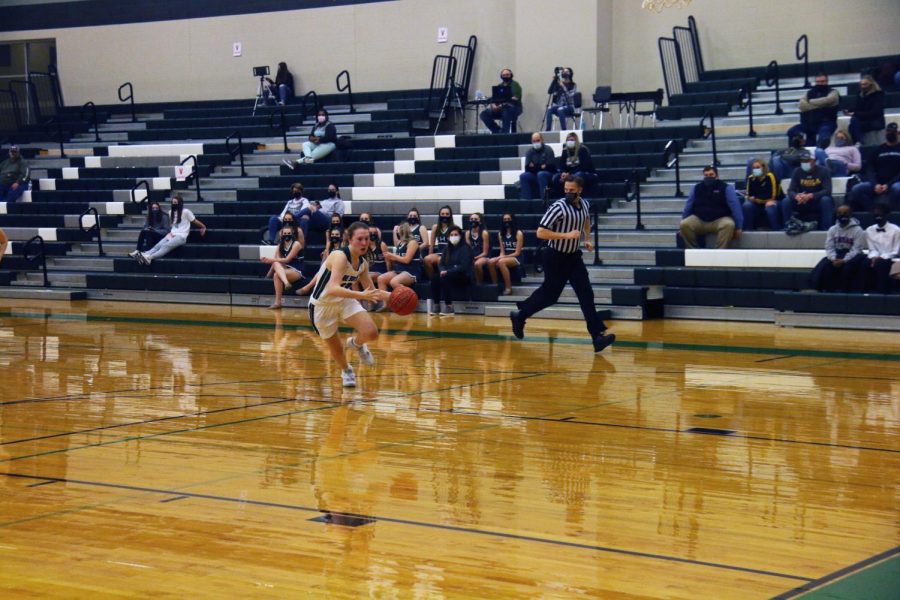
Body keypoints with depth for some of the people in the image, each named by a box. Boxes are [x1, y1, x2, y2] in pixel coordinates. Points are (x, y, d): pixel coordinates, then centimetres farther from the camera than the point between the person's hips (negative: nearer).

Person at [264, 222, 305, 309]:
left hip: (296, 271, -6)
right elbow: (276, 260, 4)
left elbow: (287, 259, -14)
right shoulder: (280, 245, 11)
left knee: (277, 275, -31)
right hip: (283, 269, 6)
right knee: (276, 264, -27)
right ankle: (286, 282, -47)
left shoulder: (296, 244, -7)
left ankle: (277, 301, -35)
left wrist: (271, 260, -17)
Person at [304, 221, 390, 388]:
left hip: (346, 300, 5)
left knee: (372, 333, -16)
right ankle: (346, 371, 42)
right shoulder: (340, 257, -29)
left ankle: (356, 343, 21)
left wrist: (391, 296, -11)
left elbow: (371, 291, 7)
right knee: (336, 349, 7)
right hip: (322, 305, -5)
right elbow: (333, 289, -42)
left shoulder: (363, 263, -6)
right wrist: (361, 295, -52)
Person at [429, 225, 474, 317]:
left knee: (445, 278, -32)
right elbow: (441, 263, 9)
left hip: (464, 277, -6)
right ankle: (436, 306, -21)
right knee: (435, 278, -22)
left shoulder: (465, 248, -7)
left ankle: (449, 308, -32)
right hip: (449, 275, 6)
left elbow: (464, 266, -17)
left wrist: (448, 271, -23)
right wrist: (443, 270, -15)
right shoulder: (447, 248, 12)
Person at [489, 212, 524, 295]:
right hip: (505, 257, 5)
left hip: (516, 258, -5)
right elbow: (502, 251, 12)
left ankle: (508, 288, -31)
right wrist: (501, 256, -11)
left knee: (501, 262, -36)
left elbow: (517, 253, -8)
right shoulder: (501, 233, 12)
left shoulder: (518, 233, -5)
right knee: (491, 262, -25)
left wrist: (504, 257, -15)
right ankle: (495, 285, -14)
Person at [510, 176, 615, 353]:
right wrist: (566, 235, -28)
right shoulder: (558, 207, -21)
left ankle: (598, 335, -8)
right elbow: (540, 233, -25)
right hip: (556, 258, -6)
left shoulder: (584, 204, 1)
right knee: (549, 295, 5)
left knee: (586, 294, -4)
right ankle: (519, 316, 28)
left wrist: (587, 239, 13)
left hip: (574, 256, 6)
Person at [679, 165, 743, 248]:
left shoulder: (726, 188, -1)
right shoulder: (696, 188, 9)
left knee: (729, 224, -37)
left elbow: (735, 207, -6)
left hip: (720, 220, -2)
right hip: (699, 220, 2)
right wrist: (683, 228, 11)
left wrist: (738, 227, -14)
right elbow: (688, 207, 14)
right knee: (684, 224, -28)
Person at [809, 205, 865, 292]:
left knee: (847, 267, -36)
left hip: (851, 256, -4)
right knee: (823, 266, -24)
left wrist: (843, 260, -25)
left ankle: (844, 290, -27)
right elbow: (829, 247, 4)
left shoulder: (857, 230, -5)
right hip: (836, 255, 4)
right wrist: (834, 259, -17)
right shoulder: (832, 229, 10)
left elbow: (856, 249, -12)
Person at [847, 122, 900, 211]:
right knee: (856, 189, -22)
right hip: (878, 184, 4)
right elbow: (871, 170, 8)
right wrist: (875, 184, -12)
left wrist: (888, 185, -18)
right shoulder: (879, 149, 17)